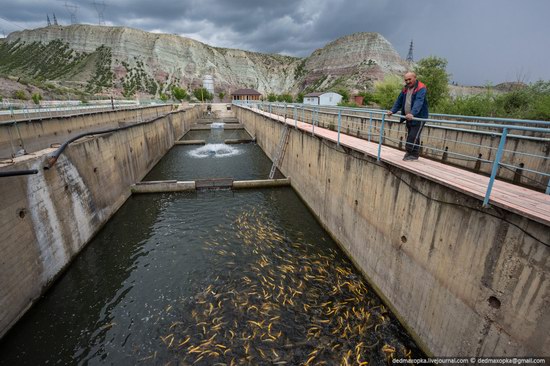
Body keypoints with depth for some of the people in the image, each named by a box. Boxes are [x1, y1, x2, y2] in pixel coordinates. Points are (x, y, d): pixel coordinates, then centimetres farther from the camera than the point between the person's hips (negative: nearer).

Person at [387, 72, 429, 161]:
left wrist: (412, 113, -44)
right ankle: (413, 154, 21)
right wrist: (392, 111, -3)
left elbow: (418, 102, -29)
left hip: (419, 117, -7)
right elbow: (399, 101, 11)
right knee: (410, 136, 11)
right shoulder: (405, 89, 11)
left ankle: (413, 154, -3)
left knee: (413, 136, -12)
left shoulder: (421, 88, -13)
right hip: (408, 118, 7)